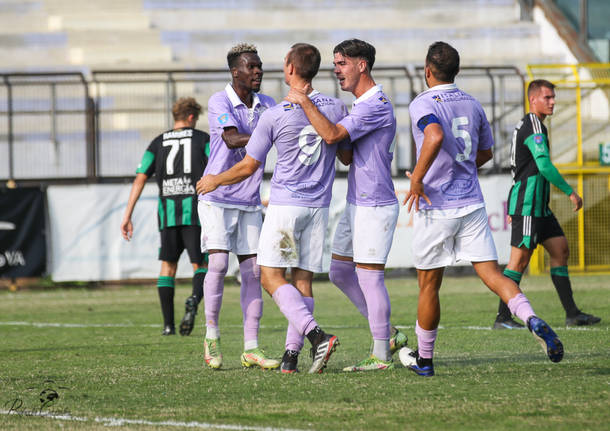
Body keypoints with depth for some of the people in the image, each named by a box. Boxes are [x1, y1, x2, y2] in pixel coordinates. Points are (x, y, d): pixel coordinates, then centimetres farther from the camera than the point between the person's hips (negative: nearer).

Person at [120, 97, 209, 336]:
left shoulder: (158, 143, 14)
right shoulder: (202, 139, 8)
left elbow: (140, 179, 7)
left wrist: (127, 216, 7)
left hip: (167, 211, 2)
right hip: (196, 210, -2)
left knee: (168, 266, 11)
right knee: (201, 266, 4)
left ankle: (168, 324, 3)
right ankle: (194, 300, -27)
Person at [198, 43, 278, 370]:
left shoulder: (266, 105, 8)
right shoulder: (219, 102, -11)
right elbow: (232, 140, -26)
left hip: (249, 202, 5)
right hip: (217, 198, -5)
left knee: (252, 271, 1)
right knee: (218, 263, -14)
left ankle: (251, 348, 2)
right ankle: (211, 336, 3)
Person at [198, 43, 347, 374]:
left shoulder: (273, 116, -9)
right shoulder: (336, 108, 2)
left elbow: (248, 167, -1)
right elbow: (346, 157, 15)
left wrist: (215, 181, 16)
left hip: (285, 204, -5)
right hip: (319, 207, 5)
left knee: (272, 277, -6)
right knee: (302, 280, 7)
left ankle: (316, 335, -24)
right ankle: (292, 353, 2)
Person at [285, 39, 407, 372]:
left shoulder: (375, 106, -18)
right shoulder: (361, 104, 16)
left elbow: (332, 134, -29)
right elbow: (347, 152, 24)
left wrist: (304, 101, -19)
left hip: (374, 206, -10)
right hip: (356, 205, 10)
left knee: (369, 278, -6)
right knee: (340, 271, 14)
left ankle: (381, 356, 1)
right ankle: (389, 334, 20)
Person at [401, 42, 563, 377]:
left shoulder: (422, 105, -10)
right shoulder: (472, 105, 10)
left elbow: (435, 137, -31)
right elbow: (485, 152, 22)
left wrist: (417, 179, -23)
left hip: (436, 207, -4)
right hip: (472, 203, 4)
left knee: (429, 285, 8)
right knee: (490, 272, -2)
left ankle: (423, 359, 19)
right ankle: (533, 320, -27)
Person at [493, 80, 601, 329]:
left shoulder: (524, 126, 19)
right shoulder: (533, 126, -13)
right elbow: (544, 165, -22)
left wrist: (514, 209, 26)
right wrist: (570, 192, -17)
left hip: (539, 206, 10)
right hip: (527, 205, -10)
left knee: (560, 250, 7)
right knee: (520, 259, -9)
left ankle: (572, 313, 7)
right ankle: (502, 318, -6)